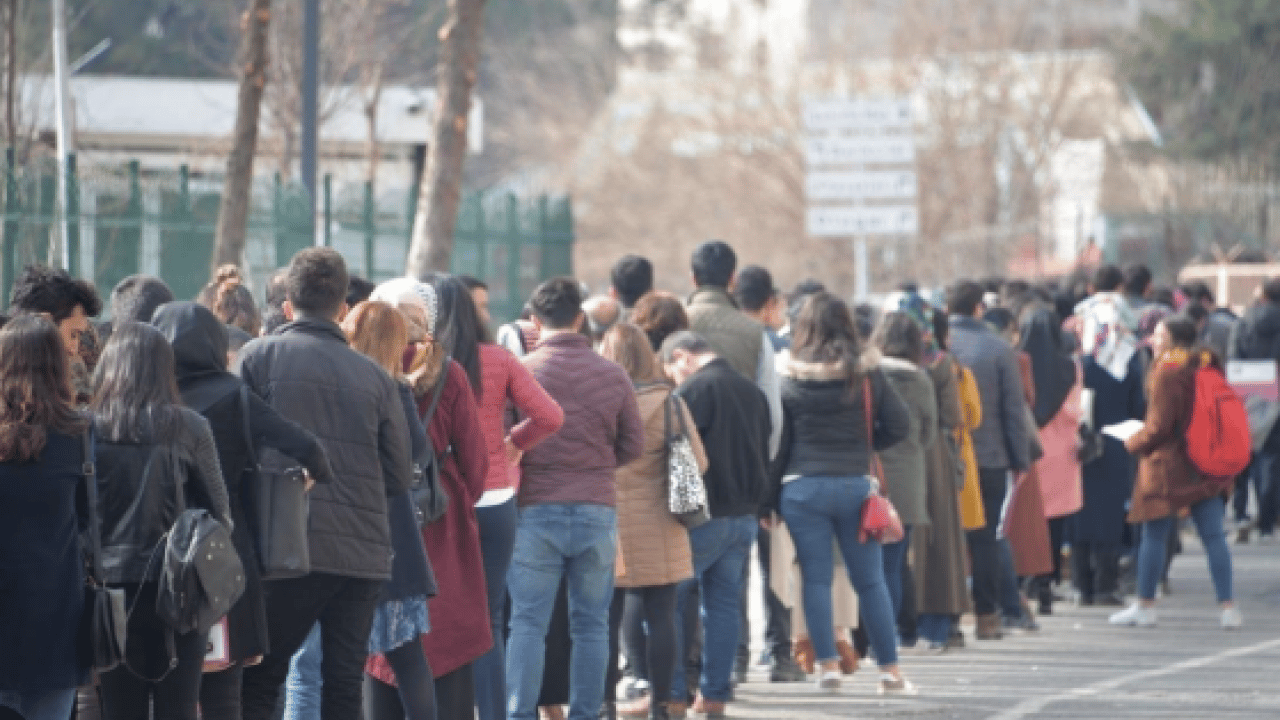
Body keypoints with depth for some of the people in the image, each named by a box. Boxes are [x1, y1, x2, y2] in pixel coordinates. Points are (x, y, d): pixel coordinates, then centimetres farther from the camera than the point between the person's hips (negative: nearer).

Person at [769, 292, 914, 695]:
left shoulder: (790, 379, -3)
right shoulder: (868, 375, -1)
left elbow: (777, 441, -1)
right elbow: (899, 425, 0)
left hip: (803, 487, -1)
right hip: (855, 485, 1)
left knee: (816, 579, 4)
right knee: (870, 581, 8)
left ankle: (828, 666, -1)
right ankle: (890, 670, 10)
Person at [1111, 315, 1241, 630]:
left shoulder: (1168, 372, -14)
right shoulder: (1208, 366, 8)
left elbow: (1159, 426, -14)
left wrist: (1134, 443, 2)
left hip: (1168, 464, -7)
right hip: (1206, 467, 7)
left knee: (1154, 535, 3)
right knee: (1213, 535, 4)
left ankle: (1145, 606, 9)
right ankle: (1228, 607, -1)